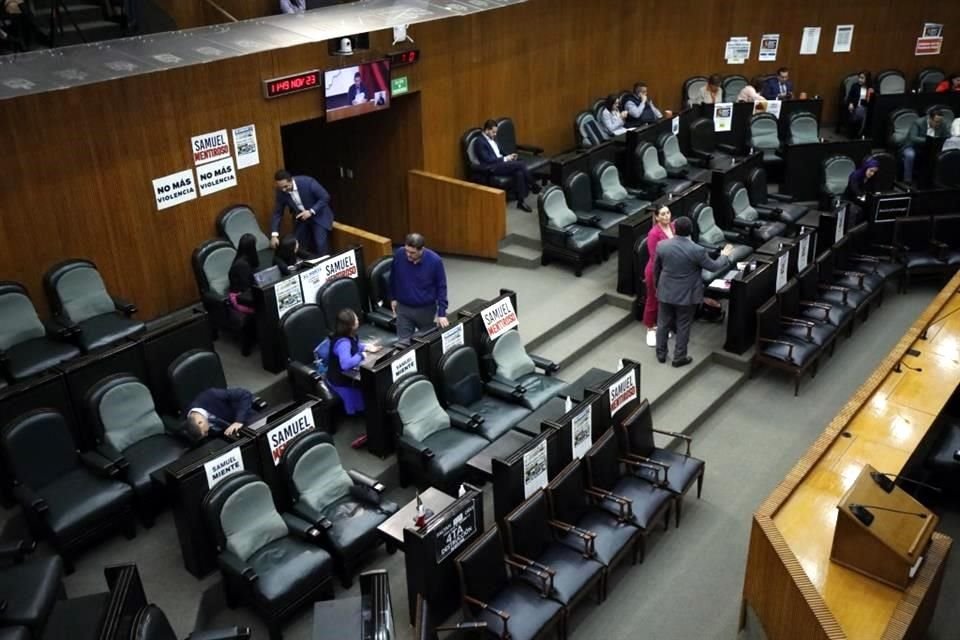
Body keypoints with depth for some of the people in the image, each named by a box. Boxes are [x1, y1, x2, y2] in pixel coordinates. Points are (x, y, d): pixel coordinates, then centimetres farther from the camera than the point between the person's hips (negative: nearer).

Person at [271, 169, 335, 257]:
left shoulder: (307, 182, -27)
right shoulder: (281, 191, -14)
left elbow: (325, 197, -19)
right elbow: (277, 213, -8)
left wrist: (311, 212, -29)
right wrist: (274, 235, -18)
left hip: (318, 215, -4)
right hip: (300, 217, 4)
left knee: (320, 245, -17)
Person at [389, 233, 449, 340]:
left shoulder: (435, 261, -19)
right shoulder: (399, 255, -14)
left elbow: (441, 287, -10)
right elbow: (393, 278, 4)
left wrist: (442, 313, -13)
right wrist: (393, 298, 13)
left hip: (426, 309, -1)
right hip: (403, 308, 1)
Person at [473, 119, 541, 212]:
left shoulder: (493, 139, 20)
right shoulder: (479, 142, -9)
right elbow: (488, 159, -16)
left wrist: (508, 156, 5)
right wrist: (505, 159, -13)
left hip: (500, 163, 9)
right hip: (492, 168, -9)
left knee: (519, 172, -23)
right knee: (520, 164, -23)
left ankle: (521, 201, -22)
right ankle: (534, 187, -8)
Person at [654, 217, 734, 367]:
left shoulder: (662, 246, -11)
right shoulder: (697, 250, -22)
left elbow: (656, 269, 3)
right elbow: (713, 266, -7)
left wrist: (657, 286, 20)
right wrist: (724, 256, 13)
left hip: (665, 292, 3)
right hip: (686, 295, -3)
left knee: (663, 323, 18)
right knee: (683, 326, 12)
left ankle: (661, 353, 31)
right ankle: (679, 357, 23)